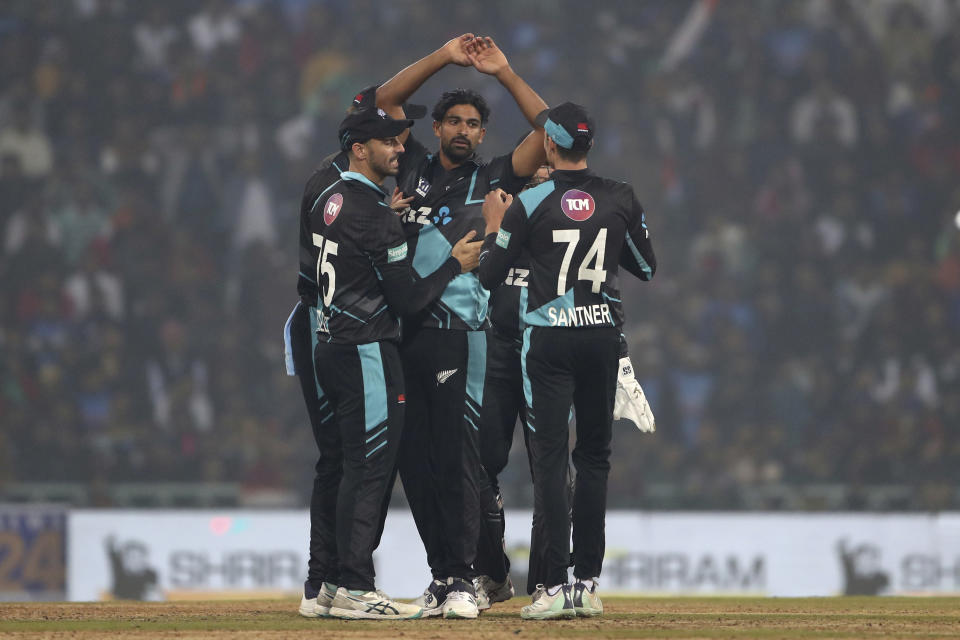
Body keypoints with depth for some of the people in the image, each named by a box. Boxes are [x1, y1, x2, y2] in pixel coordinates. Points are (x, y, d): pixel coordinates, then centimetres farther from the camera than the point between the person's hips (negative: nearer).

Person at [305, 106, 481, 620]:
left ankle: (346, 581, 15)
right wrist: (455, 264, -3)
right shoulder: (375, 214, -16)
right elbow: (407, 299, -16)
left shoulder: (326, 202, 11)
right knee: (369, 468, -7)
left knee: (349, 467, 13)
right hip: (367, 352, -10)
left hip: (330, 348, 10)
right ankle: (354, 590, -9)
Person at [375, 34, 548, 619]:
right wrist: (443, 58, 9)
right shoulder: (416, 168, 16)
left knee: (457, 454, -9)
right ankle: (441, 575, 9)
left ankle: (462, 578, -8)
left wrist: (503, 72, 1)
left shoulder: (493, 180, 9)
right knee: (415, 457, 3)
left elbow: (548, 129, 1)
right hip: (404, 329, 3)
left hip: (461, 333, -3)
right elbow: (384, 101, 16)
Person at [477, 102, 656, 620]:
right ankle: (588, 584, 11)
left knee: (550, 459, -4)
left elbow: (489, 275, -1)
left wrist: (494, 225, 15)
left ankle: (556, 586, -11)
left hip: (548, 341, -3)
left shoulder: (530, 203, -8)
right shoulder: (621, 199, 1)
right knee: (594, 458, 12)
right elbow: (647, 268, 13)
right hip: (603, 337, 3)